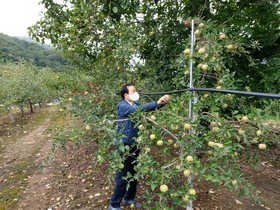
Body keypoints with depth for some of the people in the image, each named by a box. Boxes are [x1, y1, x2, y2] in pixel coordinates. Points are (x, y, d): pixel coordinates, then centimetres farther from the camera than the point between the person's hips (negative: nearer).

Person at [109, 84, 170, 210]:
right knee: (122, 177, 2)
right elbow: (138, 109, -32)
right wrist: (157, 103, -34)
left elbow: (150, 108, -7)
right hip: (124, 146, -7)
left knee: (133, 174, 18)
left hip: (135, 145, 7)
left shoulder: (137, 105, 7)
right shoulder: (122, 106, -15)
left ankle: (129, 199, 38)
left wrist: (162, 102, -26)